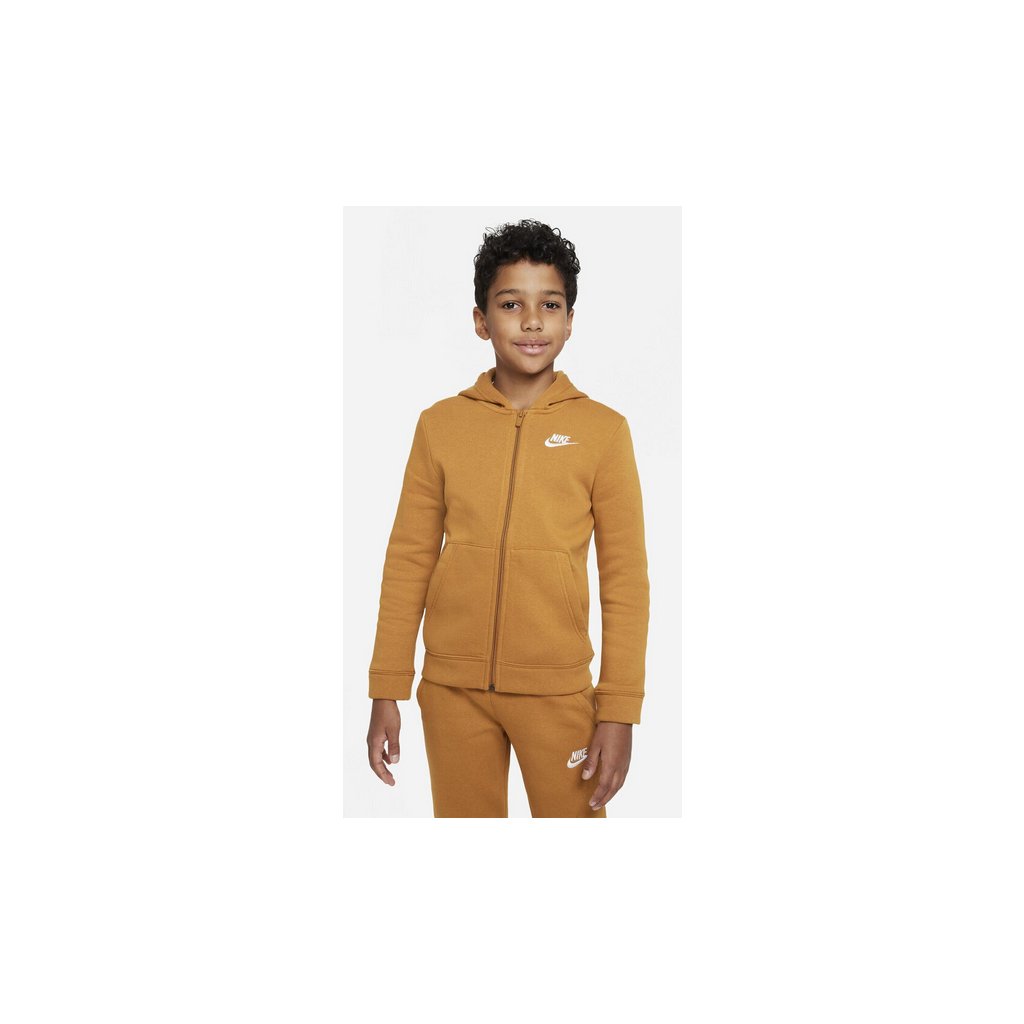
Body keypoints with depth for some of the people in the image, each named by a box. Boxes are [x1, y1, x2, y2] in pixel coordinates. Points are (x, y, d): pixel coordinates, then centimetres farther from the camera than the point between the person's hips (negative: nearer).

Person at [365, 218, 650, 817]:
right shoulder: (440, 424, 3)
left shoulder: (603, 430, -2)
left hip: (557, 689, -1)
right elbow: (409, 560, 5)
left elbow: (626, 578, -2)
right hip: (452, 687, 2)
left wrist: (619, 711, -6)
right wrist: (387, 691, 2)